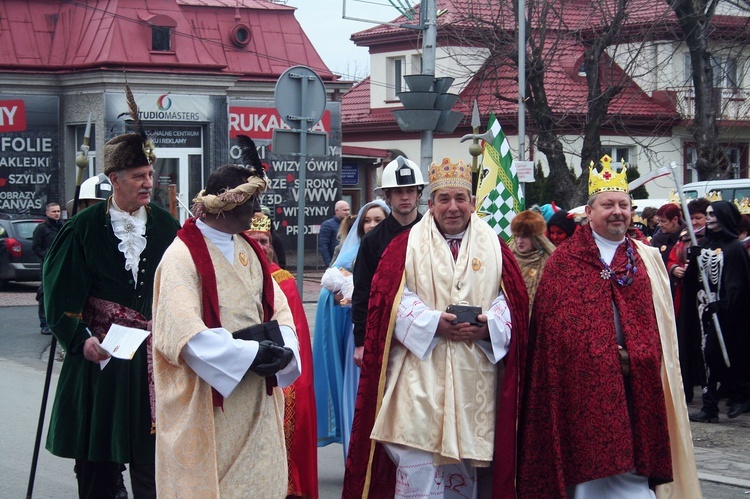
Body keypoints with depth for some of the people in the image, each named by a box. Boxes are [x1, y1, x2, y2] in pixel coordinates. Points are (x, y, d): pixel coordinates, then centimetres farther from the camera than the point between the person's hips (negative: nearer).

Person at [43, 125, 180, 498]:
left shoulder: (167, 228, 6)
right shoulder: (83, 229, -1)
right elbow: (59, 296, 0)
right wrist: (80, 339, -13)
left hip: (152, 362, 2)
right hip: (98, 355, -1)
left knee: (151, 466, -1)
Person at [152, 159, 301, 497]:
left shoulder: (249, 249, 10)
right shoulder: (183, 256, -14)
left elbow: (279, 308, 8)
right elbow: (185, 333, -21)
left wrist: (281, 348, -13)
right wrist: (252, 353, -23)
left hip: (256, 397, 7)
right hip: (208, 402, -7)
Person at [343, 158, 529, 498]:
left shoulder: (494, 249, 10)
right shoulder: (407, 246, 4)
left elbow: (514, 302, 6)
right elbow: (390, 300, -4)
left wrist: (487, 326, -14)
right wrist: (434, 323, -18)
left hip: (474, 378, 3)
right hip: (420, 372, -2)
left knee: (465, 458, 8)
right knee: (417, 462, -9)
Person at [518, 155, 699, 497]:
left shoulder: (646, 260, 13)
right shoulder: (565, 261, 1)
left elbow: (659, 324, 9)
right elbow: (558, 325, -6)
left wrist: (634, 359, -8)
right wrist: (608, 357, -11)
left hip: (636, 388, 3)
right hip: (585, 387, -3)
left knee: (633, 470, 1)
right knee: (590, 468, -3)